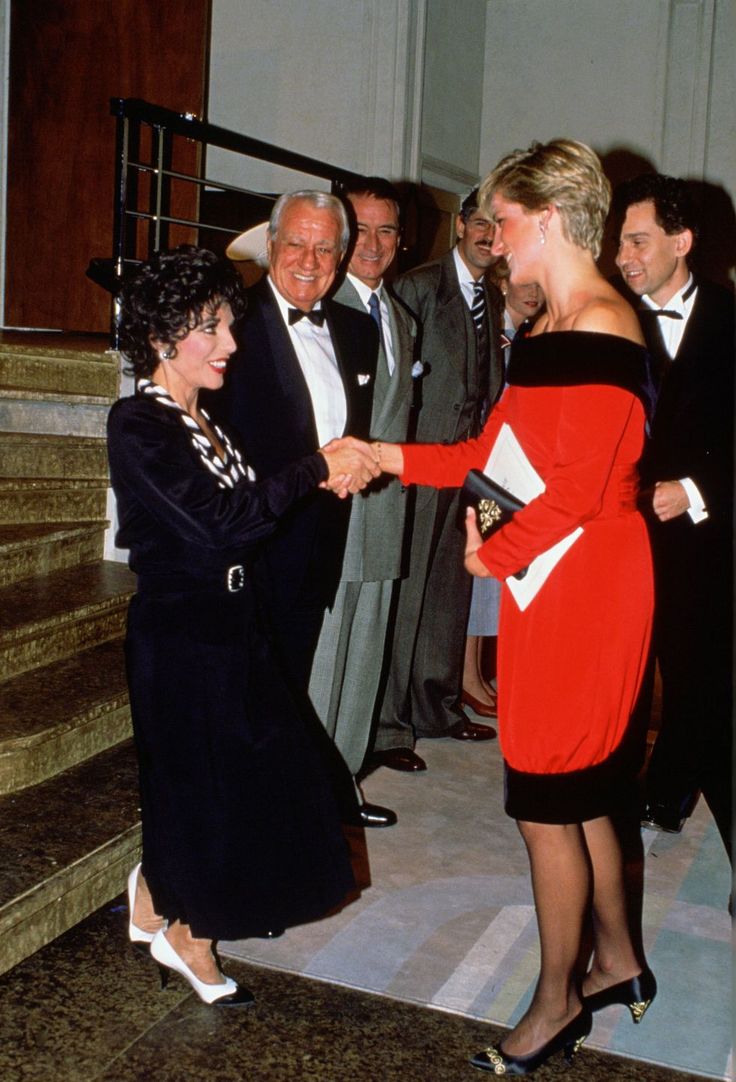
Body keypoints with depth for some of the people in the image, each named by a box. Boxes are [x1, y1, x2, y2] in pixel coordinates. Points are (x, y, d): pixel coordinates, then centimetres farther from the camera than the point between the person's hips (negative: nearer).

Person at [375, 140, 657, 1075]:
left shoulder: (600, 327, -17)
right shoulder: (551, 326, 14)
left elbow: (578, 487, -21)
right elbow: (498, 451, 13)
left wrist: (493, 554, -10)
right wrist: (394, 459, 9)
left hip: (580, 586, -9)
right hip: (543, 579, 9)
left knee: (548, 802, 2)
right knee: (583, 785, 19)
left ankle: (557, 1002, 21)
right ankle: (617, 963, 36)